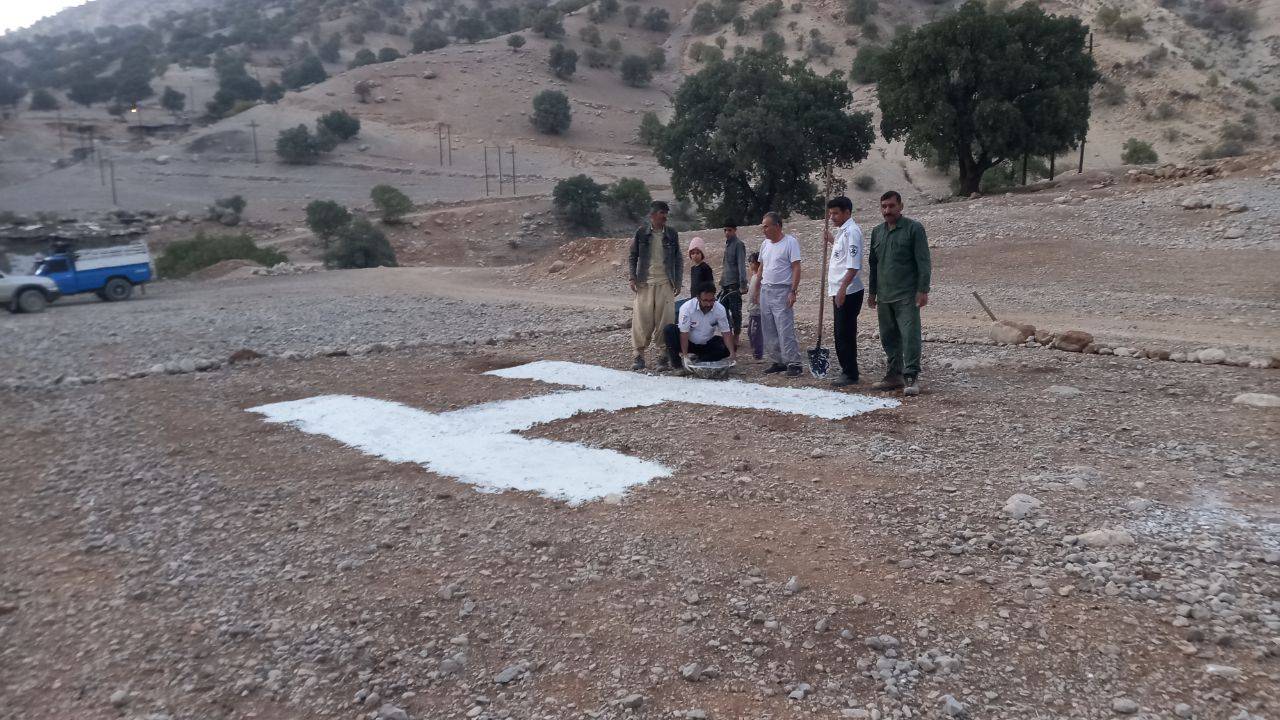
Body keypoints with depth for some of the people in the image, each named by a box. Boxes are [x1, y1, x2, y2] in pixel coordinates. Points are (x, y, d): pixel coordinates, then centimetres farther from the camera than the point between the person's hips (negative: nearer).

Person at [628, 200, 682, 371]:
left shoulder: (672, 235, 6)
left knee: (665, 320, -1)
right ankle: (639, 355, 7)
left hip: (665, 283, 1)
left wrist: (678, 282, 5)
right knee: (642, 320, -2)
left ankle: (663, 356, 7)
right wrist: (632, 278, -2)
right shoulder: (641, 234, 3)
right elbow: (632, 257, 8)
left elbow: (678, 260, 11)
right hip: (644, 283, -1)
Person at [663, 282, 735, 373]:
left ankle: (698, 362, -12)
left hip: (707, 344, 2)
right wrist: (685, 355, -33)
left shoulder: (720, 309, -18)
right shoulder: (687, 308, -25)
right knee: (669, 330, -29)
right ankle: (678, 365, -18)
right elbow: (684, 333, -27)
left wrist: (732, 353, -32)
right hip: (689, 343, -2)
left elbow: (726, 332, -18)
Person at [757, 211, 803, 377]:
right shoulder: (765, 244, 14)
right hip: (765, 290, 8)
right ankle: (778, 361, 17)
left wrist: (793, 291, -19)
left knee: (785, 330, -10)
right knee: (769, 331, 9)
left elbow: (796, 268, -12)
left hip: (782, 291, -7)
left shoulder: (790, 242, -7)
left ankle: (793, 363, -5)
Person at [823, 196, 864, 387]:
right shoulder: (841, 231, 16)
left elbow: (853, 265, -21)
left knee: (845, 333, -5)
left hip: (848, 292, -10)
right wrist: (831, 240, 22)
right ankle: (847, 370, 24)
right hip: (840, 292, 10)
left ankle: (850, 374, 2)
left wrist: (842, 288, -25)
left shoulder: (852, 231, -14)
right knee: (841, 333, 15)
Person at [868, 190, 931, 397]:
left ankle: (911, 377, -6)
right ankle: (894, 375, 19)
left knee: (910, 336, -9)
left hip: (906, 296, -6)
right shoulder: (877, 232, 14)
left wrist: (923, 290, -14)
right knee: (889, 337, 10)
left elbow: (923, 262, -7)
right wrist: (872, 292, 19)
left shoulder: (914, 228, -4)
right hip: (884, 296, 6)